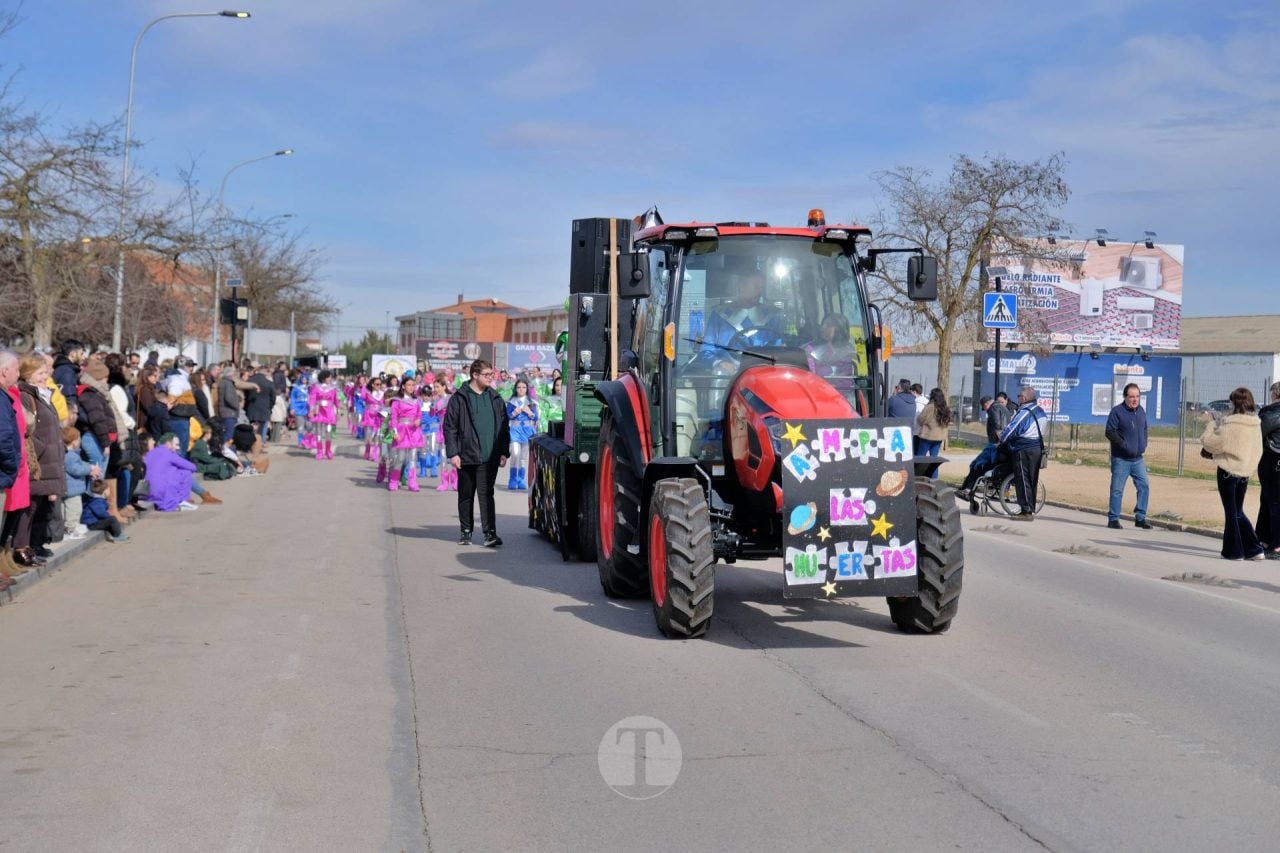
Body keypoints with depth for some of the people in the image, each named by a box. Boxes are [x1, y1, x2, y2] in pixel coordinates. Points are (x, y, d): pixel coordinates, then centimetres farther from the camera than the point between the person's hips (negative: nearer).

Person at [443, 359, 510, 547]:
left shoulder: (495, 399, 9)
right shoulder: (459, 398, -1)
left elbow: (504, 427, 13)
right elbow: (449, 427, -2)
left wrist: (503, 452, 6)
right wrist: (453, 453, -8)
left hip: (489, 457, 1)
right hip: (467, 456, -1)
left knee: (486, 494, -6)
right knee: (466, 496, 9)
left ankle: (490, 533, -9)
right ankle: (466, 532, 21)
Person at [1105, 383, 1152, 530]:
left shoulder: (1141, 411, 10)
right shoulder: (1117, 412, -10)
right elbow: (1110, 432, -14)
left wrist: (1144, 444, 9)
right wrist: (1124, 445, -19)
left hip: (1138, 458, 6)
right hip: (1121, 459, -6)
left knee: (1144, 486, 0)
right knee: (1117, 489, -3)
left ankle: (1140, 517, 9)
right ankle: (1113, 519, 4)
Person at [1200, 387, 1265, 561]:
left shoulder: (1232, 424, -20)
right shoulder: (1256, 424, 4)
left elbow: (1211, 444, -16)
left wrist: (1210, 423, -4)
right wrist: (1215, 423, 11)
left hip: (1228, 471, -7)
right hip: (1245, 472, 7)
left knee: (1231, 512, 4)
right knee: (1238, 512, 19)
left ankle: (1234, 551, 10)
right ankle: (1255, 549, 15)